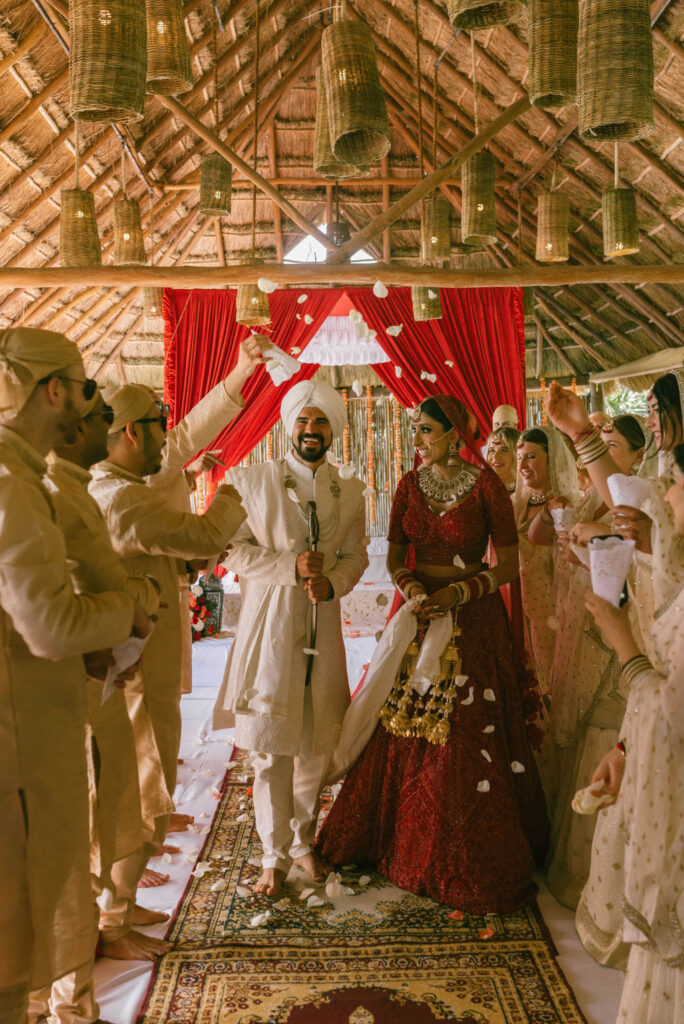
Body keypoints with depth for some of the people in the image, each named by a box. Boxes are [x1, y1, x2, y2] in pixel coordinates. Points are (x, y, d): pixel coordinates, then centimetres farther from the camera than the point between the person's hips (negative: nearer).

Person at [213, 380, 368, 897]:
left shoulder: (350, 491, 9)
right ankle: (276, 855, 19)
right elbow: (235, 550, -4)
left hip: (324, 625, 3)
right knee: (271, 748, 1)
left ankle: (304, 839, 33)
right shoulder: (255, 479, -1)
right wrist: (292, 566, -16)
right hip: (270, 623, -3)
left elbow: (356, 556, 11)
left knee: (316, 744, 11)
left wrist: (331, 583, -10)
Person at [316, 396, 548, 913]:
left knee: (464, 741, 1)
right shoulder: (410, 484, 5)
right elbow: (395, 555, 8)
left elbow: (509, 565, -7)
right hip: (416, 613, 4)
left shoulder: (486, 486, -9)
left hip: (470, 619, -4)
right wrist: (409, 583, -12)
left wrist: (461, 591, -19)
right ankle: (399, 841, 31)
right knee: (401, 731, 9)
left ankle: (468, 861, 22)